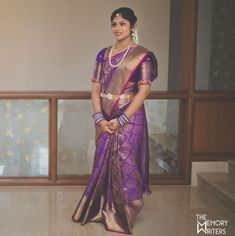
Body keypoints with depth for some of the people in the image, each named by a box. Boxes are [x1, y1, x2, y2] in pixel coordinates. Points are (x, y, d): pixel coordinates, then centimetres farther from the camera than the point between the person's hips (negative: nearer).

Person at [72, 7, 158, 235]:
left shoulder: (142, 55, -6)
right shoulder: (104, 54, 9)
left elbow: (143, 91, -12)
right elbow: (95, 88, 5)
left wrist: (121, 120, -16)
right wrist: (99, 117, -8)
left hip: (129, 118, -5)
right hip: (105, 120, 5)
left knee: (124, 164, 0)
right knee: (104, 163, 11)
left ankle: (123, 215, 16)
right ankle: (104, 210, 27)